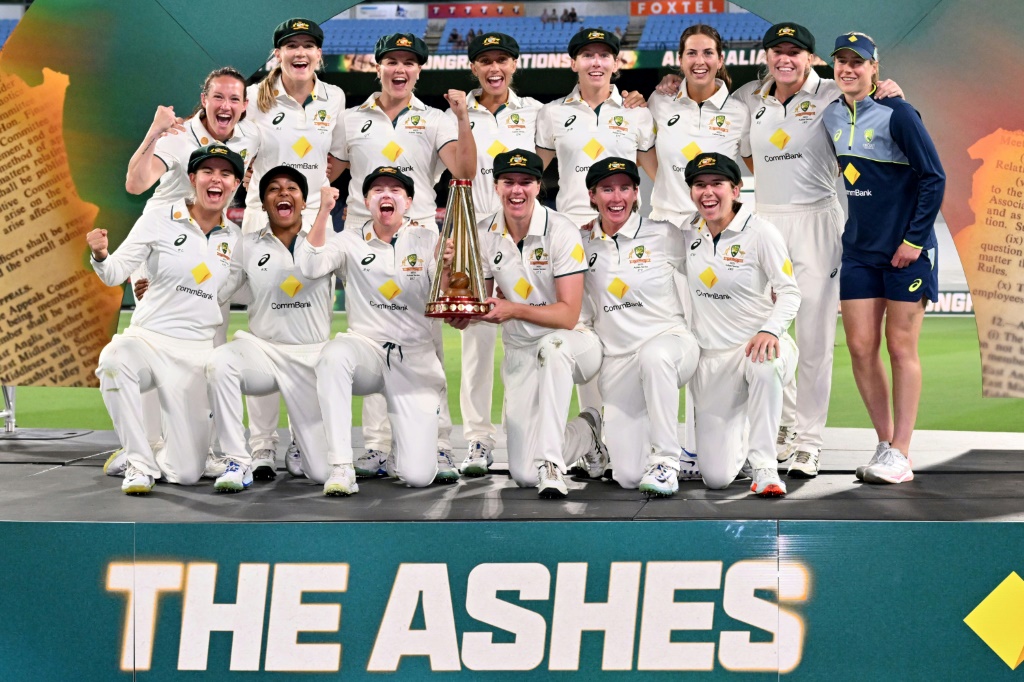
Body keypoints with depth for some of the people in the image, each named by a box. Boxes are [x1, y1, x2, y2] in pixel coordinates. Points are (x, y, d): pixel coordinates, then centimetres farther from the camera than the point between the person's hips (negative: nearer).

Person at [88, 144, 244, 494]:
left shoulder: (234, 238, 8)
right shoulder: (159, 221, -1)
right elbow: (115, 274, -5)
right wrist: (100, 256, -27)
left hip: (197, 352, 2)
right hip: (147, 338, -2)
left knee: (186, 472, -7)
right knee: (114, 361, -40)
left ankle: (152, 452, 31)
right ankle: (139, 462, -20)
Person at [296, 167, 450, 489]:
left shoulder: (428, 239, 1)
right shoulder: (350, 241, 3)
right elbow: (309, 267, -14)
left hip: (416, 359, -1)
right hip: (366, 350, 1)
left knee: (418, 475, -13)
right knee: (334, 354, -39)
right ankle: (341, 466, -29)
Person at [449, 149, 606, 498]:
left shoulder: (561, 231, -16)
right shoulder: (484, 235, -2)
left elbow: (568, 315, -21)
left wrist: (514, 309, -35)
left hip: (572, 345, -4)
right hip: (519, 352, 4)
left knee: (551, 346, -43)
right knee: (524, 475, -5)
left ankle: (551, 464, -35)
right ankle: (588, 431, 25)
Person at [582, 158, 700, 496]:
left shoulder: (663, 235, -1)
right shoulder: (583, 245, 6)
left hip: (671, 343, -2)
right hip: (618, 360, 2)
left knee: (653, 354, -42)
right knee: (627, 475, -8)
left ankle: (666, 460, -28)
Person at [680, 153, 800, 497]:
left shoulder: (760, 232, -7)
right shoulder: (688, 233, 6)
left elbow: (789, 292, -9)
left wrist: (770, 330, -27)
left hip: (757, 343, -4)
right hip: (711, 357, 4)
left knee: (765, 366, -45)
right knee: (716, 477, -3)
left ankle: (764, 467, -28)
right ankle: (740, 432, 34)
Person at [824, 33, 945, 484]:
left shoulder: (897, 114, -12)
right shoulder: (832, 117, 7)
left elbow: (934, 178, -11)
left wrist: (914, 239, -14)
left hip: (906, 250, -6)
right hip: (858, 249, 6)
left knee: (900, 348, -1)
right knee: (861, 347, 2)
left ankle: (900, 456, 5)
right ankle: (885, 445, 14)